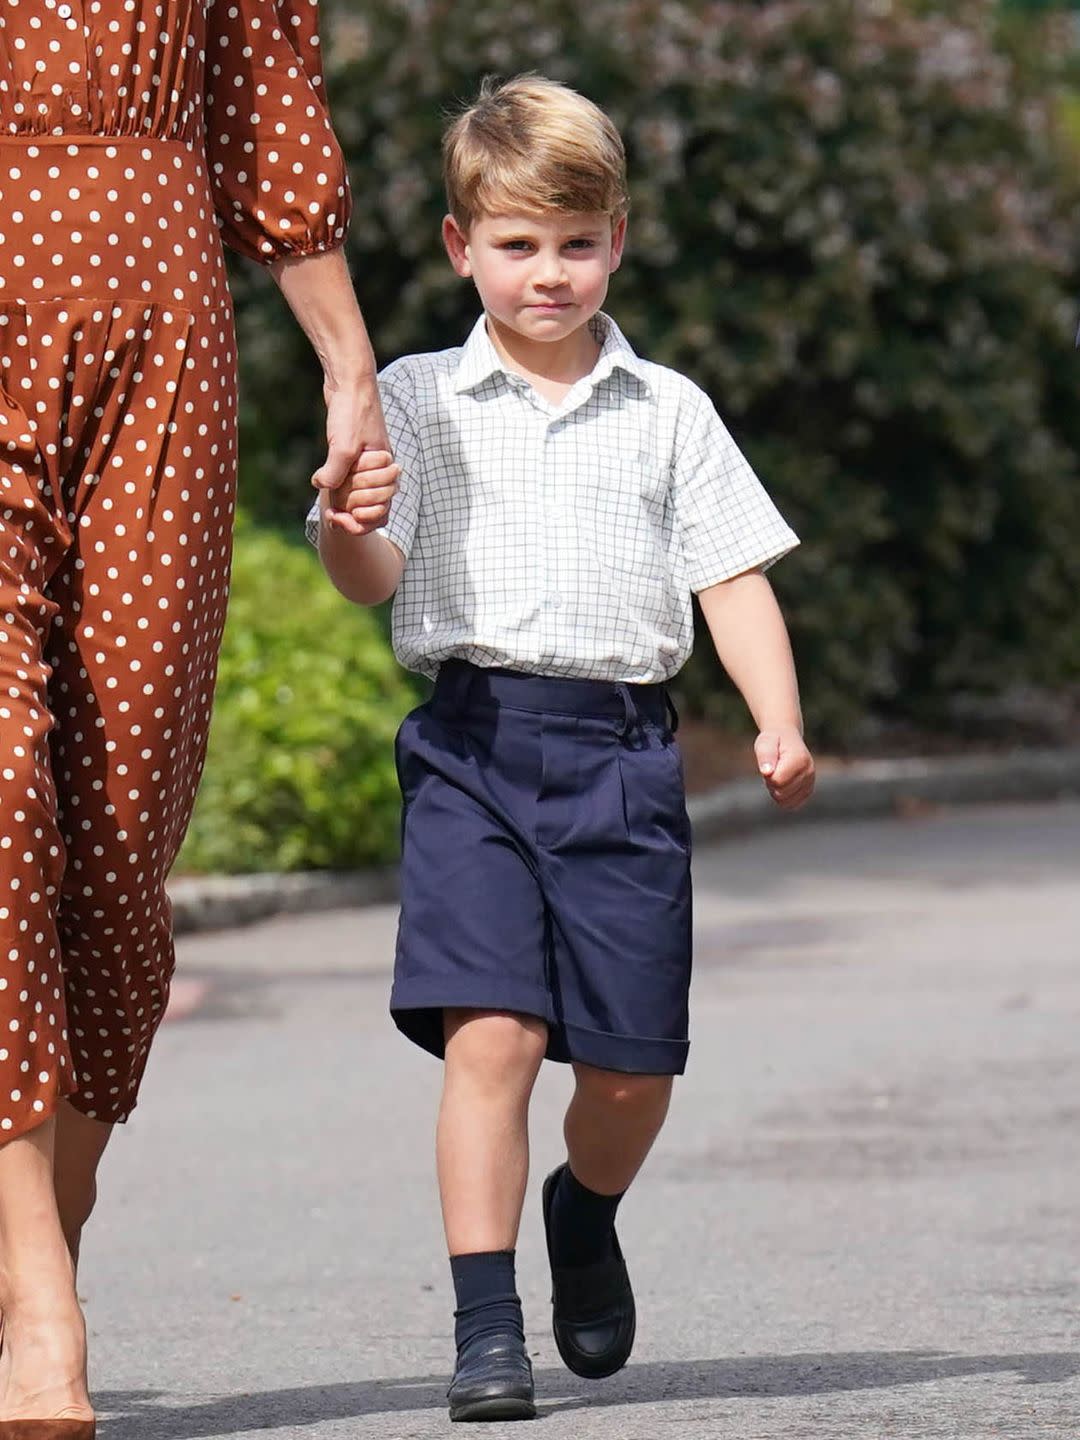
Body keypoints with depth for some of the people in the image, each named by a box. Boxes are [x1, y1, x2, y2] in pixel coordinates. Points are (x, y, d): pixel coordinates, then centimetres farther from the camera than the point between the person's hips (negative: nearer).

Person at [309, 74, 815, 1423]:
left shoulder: (667, 412, 11)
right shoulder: (417, 401, 7)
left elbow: (733, 577, 9)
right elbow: (375, 578, 1)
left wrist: (780, 723, -5)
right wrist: (344, 528, -23)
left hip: (621, 752, 2)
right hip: (473, 744, -2)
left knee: (632, 1062, 4)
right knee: (489, 1032, -14)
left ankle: (584, 1214, 37)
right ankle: (487, 1329, -10)